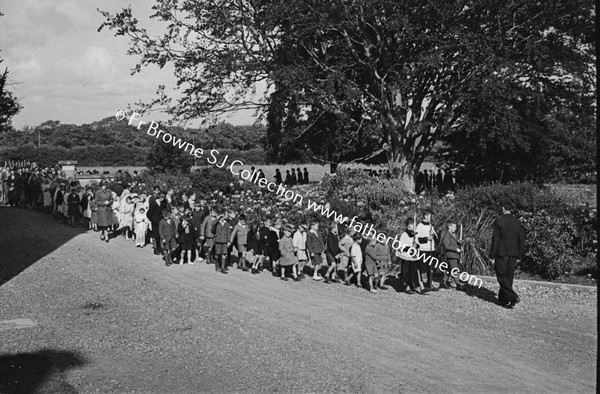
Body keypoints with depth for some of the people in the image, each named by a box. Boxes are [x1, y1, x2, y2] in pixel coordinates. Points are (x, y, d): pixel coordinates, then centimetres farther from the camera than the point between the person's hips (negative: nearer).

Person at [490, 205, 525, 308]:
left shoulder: (499, 221, -9)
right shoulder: (517, 222, 6)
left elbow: (495, 239, -10)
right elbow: (521, 240, 8)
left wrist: (492, 256, -5)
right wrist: (519, 256, 14)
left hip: (501, 253, -5)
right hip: (513, 254, 5)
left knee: (502, 277, 0)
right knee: (508, 277, 13)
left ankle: (513, 297, -14)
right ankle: (503, 300, 21)